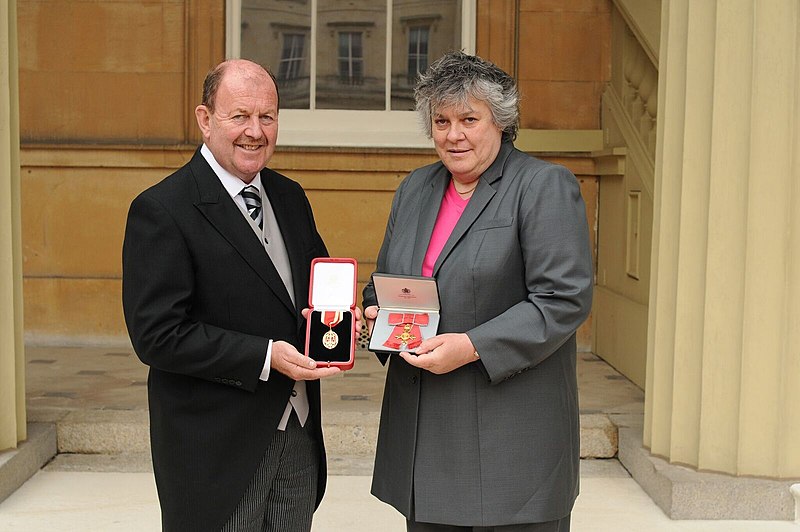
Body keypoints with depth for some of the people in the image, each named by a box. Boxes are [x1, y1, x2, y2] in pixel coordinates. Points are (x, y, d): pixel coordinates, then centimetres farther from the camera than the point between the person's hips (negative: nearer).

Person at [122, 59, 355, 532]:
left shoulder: (290, 197, 9)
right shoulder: (161, 210, -13)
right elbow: (157, 335, -18)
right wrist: (264, 358, -22)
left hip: (298, 438, 7)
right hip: (215, 451, -6)